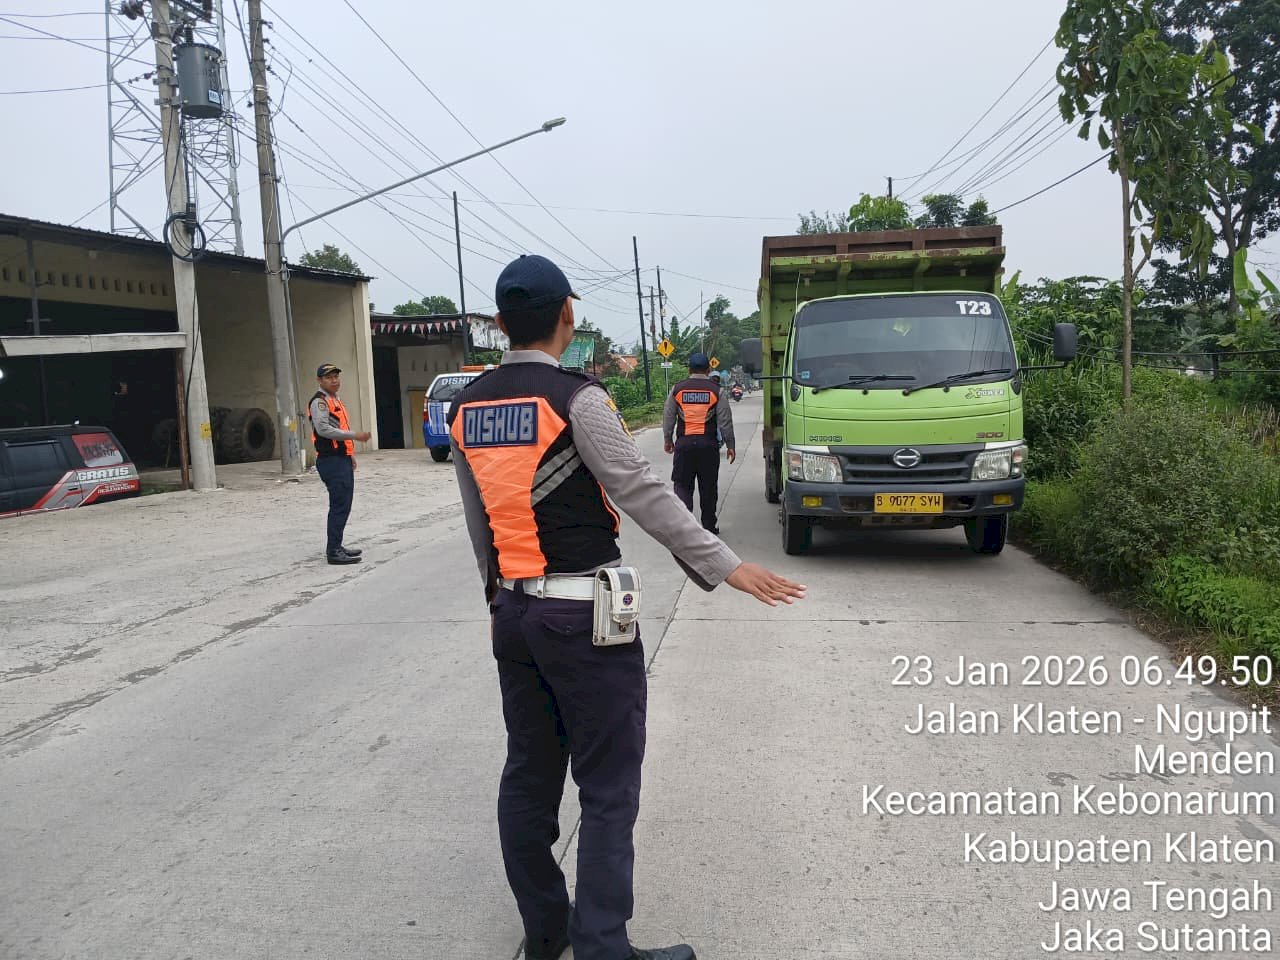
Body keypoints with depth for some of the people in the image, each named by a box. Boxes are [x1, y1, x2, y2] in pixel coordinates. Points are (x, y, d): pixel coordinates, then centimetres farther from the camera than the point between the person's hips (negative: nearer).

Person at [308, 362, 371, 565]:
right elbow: (323, 429, -22)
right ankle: (333, 551, -10)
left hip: (342, 459, 10)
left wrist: (350, 455, 22)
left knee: (343, 505, 13)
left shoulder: (336, 401, 22)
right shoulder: (319, 402, -9)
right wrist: (354, 435, -24)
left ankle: (336, 546, 22)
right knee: (339, 506, -12)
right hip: (331, 461, -10)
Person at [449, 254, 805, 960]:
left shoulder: (466, 408, 6)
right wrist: (727, 567, -11)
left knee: (528, 775, 16)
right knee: (607, 789, 2)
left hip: (512, 614, 7)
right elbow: (644, 495, -16)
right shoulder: (577, 399, -14)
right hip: (583, 614, -7)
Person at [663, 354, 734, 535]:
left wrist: (667, 439, 22)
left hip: (684, 443, 0)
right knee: (708, 487, 9)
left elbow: (668, 417, 9)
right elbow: (725, 420, 1)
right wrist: (730, 445, 8)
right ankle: (709, 527, 16)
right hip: (708, 444, 0)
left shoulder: (677, 389, 5)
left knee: (682, 484, 6)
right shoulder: (716, 390, 1)